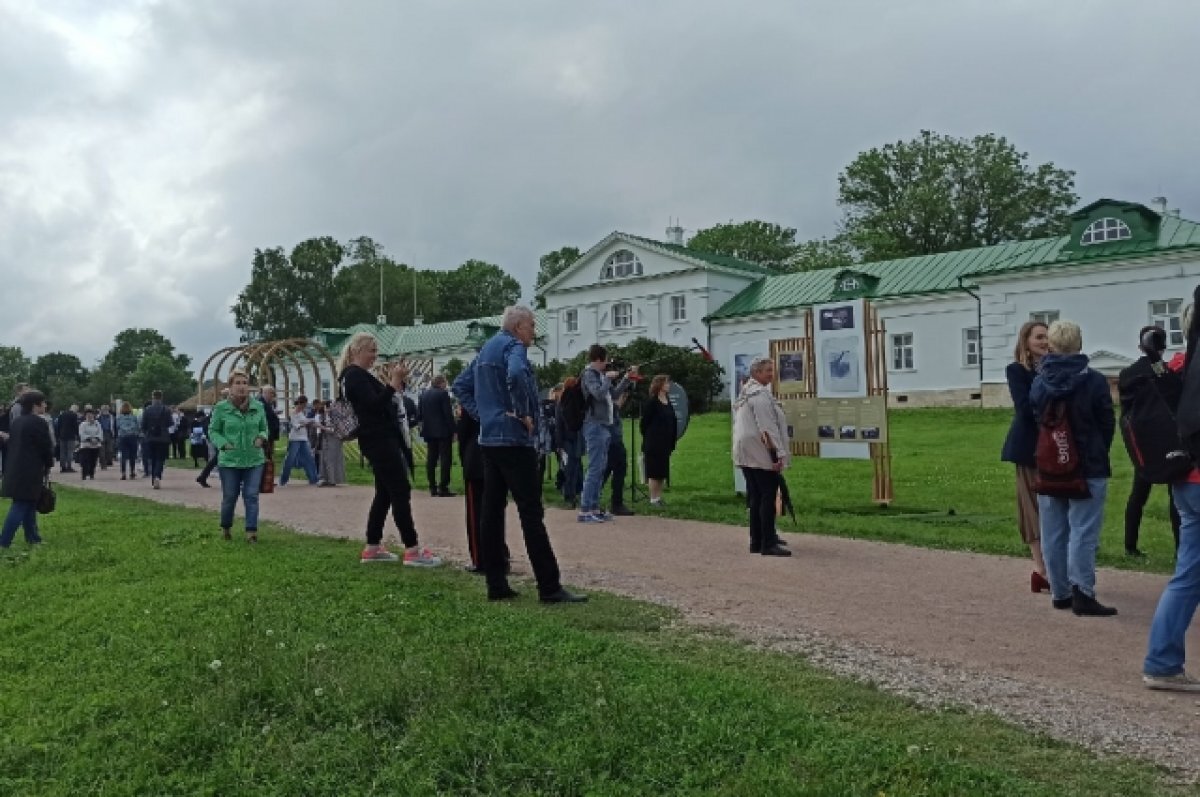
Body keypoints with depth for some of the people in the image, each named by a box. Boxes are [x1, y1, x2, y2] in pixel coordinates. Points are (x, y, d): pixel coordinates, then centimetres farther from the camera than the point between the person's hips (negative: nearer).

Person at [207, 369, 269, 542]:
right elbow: (213, 431, 2)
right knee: (229, 497, 9)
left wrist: (261, 438, -8)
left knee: (251, 496, -4)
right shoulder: (221, 408, -5)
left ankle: (251, 531, -1)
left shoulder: (258, 407, 3)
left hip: (254, 460, 1)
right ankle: (226, 528, 32)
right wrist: (223, 444, -15)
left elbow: (264, 429, 14)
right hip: (229, 461, -1)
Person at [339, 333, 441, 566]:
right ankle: (412, 550, -10)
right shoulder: (355, 375, -11)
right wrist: (394, 383, -20)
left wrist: (394, 381, 7)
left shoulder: (359, 375, 21)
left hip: (381, 440, 11)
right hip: (378, 440, -11)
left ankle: (372, 548, 15)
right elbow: (374, 405, -22)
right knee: (401, 492, -11)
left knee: (385, 493, 12)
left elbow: (379, 401, 18)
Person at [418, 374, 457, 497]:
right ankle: (443, 487, -8)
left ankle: (433, 487, 8)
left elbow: (419, 413, 11)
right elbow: (448, 414, -13)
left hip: (429, 431, 7)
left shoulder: (423, 394, 9)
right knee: (445, 458, -4)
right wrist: (452, 431, -9)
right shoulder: (443, 394, -10)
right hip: (443, 431, -6)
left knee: (431, 459, 8)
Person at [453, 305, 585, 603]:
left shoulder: (487, 349, 18)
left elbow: (460, 385, 23)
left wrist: (481, 414, 14)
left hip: (489, 439, 9)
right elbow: (515, 375, -32)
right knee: (531, 513, -8)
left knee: (491, 510, 8)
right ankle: (549, 587, -6)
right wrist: (523, 412, -20)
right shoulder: (513, 346, -10)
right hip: (514, 440, -9)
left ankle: (496, 584, 13)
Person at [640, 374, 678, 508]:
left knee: (662, 472, 11)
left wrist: (672, 441, 10)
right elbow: (644, 422, -10)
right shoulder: (651, 402, -11)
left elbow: (673, 422, 15)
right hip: (654, 443, -7)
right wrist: (647, 440, -5)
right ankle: (653, 499, 4)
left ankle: (659, 497, 18)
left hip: (665, 443, 7)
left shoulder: (668, 401, 11)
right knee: (654, 472, -2)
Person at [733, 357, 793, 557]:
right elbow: (768, 426, -19)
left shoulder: (744, 393, 17)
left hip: (745, 454, 10)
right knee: (768, 497, -8)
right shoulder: (760, 393, -14)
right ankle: (768, 544, -8)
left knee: (755, 498, 12)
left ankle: (756, 542, 15)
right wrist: (780, 453, -19)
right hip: (760, 453, -10)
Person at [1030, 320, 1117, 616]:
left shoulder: (1038, 383, 0)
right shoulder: (1094, 381, -11)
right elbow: (1108, 424, -2)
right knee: (1083, 531, -3)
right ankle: (1083, 594, -7)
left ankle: (1060, 593, 15)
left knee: (1053, 532, 9)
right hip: (1088, 467, -4)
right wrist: (1098, 454, 14)